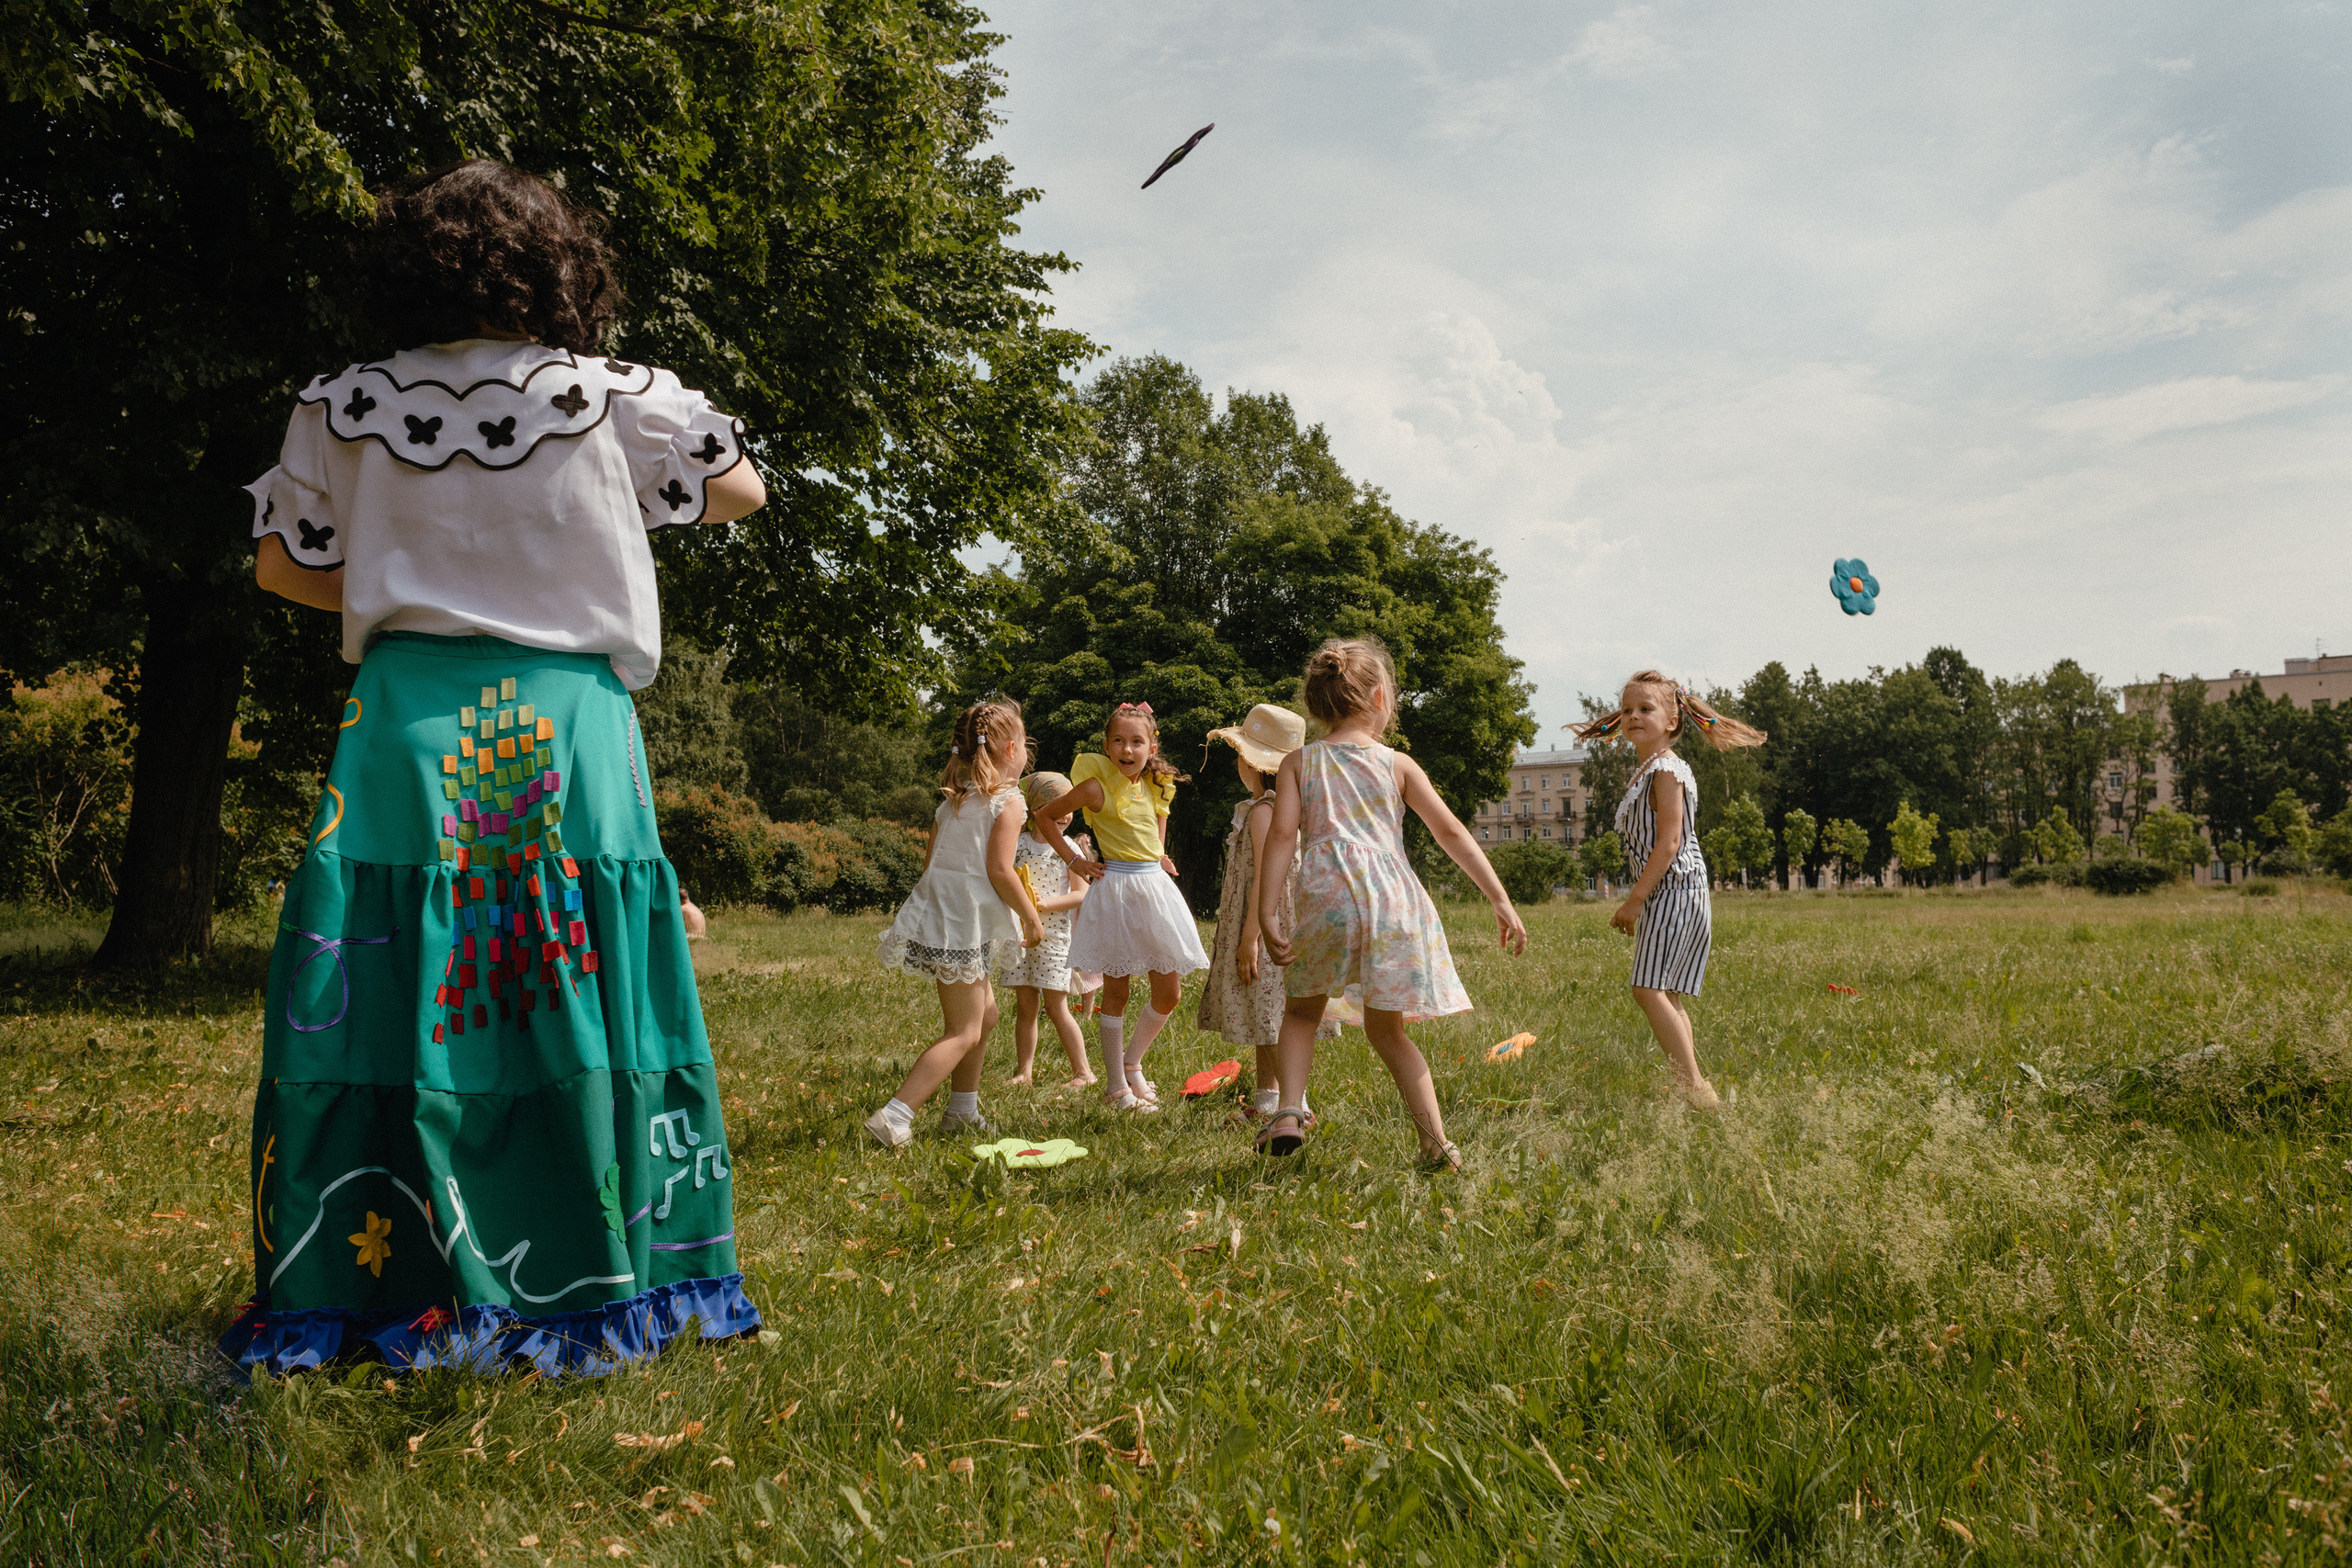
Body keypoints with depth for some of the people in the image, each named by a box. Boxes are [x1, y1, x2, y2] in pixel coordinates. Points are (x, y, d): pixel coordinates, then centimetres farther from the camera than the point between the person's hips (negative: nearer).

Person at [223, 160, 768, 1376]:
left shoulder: (344, 408, 5)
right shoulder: (614, 400, 0)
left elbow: (283, 568, 13)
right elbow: (741, 490, 15)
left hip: (407, 723, 1)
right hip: (571, 726, -1)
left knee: (385, 999, 5)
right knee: (572, 1000, 5)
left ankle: (373, 1285, 11)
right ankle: (593, 1283, 12)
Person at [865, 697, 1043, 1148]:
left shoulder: (952, 797, 14)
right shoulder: (1007, 800, -9)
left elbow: (930, 859, 15)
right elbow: (999, 869, -16)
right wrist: (1032, 918, -5)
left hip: (939, 907, 9)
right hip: (962, 924, -9)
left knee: (986, 1014, 22)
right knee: (964, 1034, -6)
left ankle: (962, 1112, 29)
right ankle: (893, 1118, -16)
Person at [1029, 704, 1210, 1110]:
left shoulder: (1155, 787, 7)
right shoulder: (1098, 787, -10)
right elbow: (1044, 815, 0)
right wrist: (1072, 861, -2)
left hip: (1155, 887, 6)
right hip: (1116, 890, -6)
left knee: (1169, 992, 5)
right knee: (1116, 992, 2)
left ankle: (1132, 1061, 26)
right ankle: (1116, 1084, 13)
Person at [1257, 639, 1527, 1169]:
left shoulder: (1299, 762, 12)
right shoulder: (1397, 764, 13)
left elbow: (1283, 836, -1)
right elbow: (1452, 833, 9)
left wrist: (1268, 915, -4)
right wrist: (1501, 900, 11)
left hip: (1329, 894, -1)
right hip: (1394, 898, 1)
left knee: (1302, 1009, 23)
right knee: (1386, 1028, 16)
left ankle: (1289, 1113, 3)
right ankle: (1437, 1142, 9)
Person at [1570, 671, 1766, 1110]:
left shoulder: (1666, 770, -13)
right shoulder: (1646, 771, 18)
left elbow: (1668, 843, -19)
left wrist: (1635, 898, -19)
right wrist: (1639, 897, 20)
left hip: (1675, 889, -11)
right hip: (1664, 894, 11)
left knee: (1649, 988, -17)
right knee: (1665, 993, 11)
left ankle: (1694, 1086, -17)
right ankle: (1690, 1085, 15)